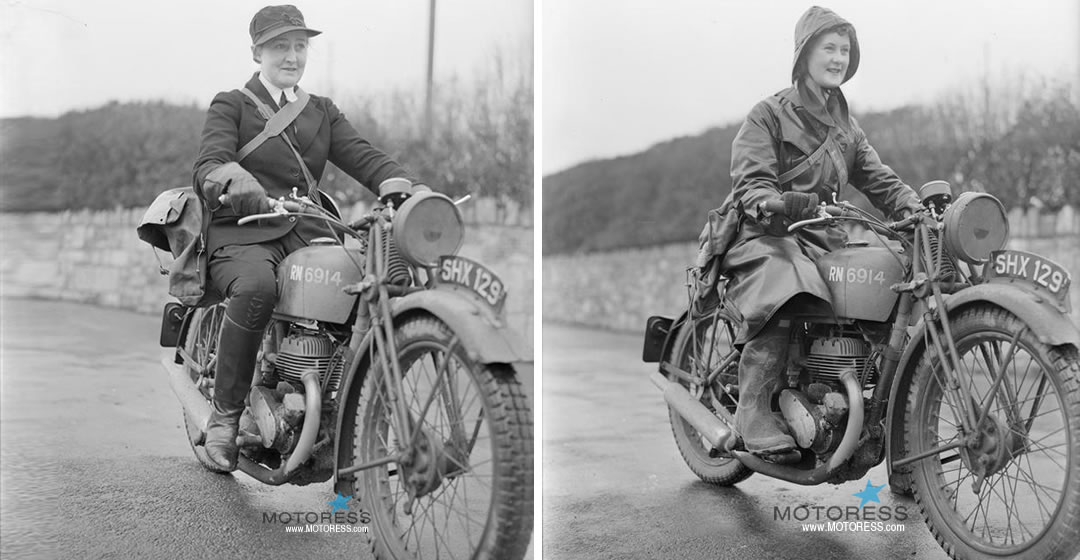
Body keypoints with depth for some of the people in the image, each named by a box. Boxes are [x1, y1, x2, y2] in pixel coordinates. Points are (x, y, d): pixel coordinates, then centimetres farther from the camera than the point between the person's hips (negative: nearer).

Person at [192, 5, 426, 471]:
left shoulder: (323, 112, 24)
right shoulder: (231, 106, 12)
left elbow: (363, 156, 8)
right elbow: (207, 167, -6)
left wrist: (406, 186, -14)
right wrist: (234, 179, -32)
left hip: (309, 236, 4)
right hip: (244, 237, -4)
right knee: (256, 287, -38)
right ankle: (224, 415, -24)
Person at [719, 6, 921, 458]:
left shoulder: (845, 126, 25)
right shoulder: (768, 115, 3)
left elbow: (878, 179, 16)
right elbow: (751, 179, -9)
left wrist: (918, 209, -4)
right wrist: (769, 204, -33)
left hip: (824, 239, 7)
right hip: (768, 235, -6)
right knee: (781, 302, -38)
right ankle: (754, 414, -34)